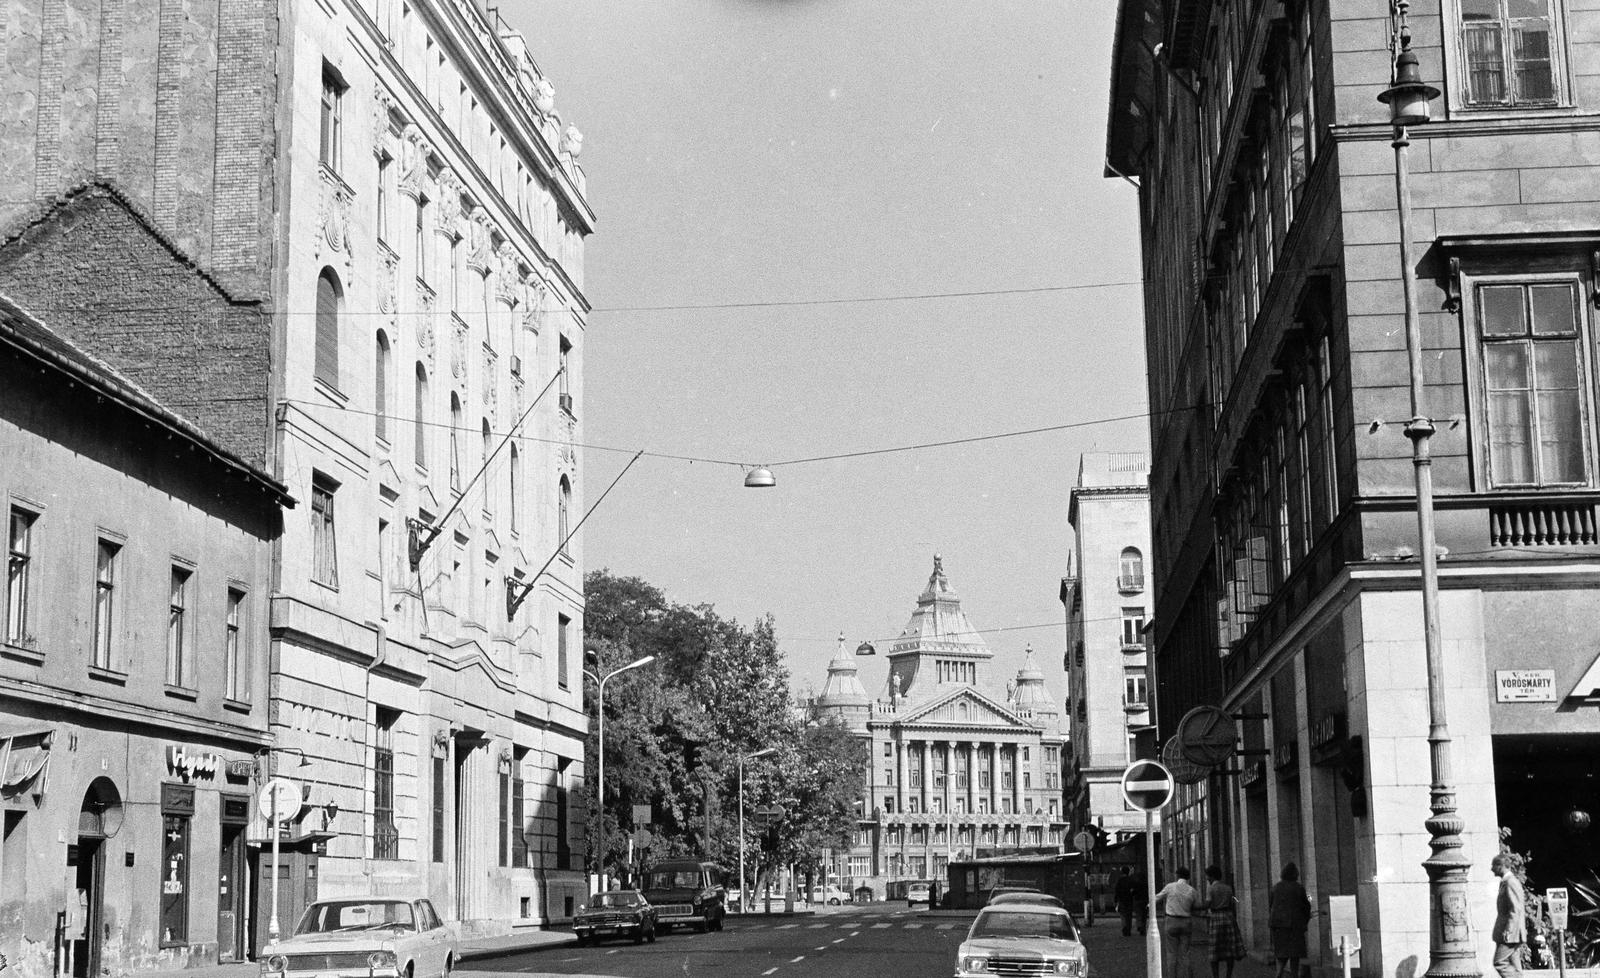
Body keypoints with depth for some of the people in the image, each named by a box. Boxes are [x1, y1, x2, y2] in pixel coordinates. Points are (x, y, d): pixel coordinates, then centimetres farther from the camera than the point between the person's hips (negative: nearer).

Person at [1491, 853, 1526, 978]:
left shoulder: (1511, 882, -14)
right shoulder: (1505, 882, 17)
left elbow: (1516, 910, -20)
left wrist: (1508, 931, -22)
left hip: (1511, 934, -10)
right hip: (1511, 935, 10)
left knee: (1500, 963, -10)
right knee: (1513, 967, 8)